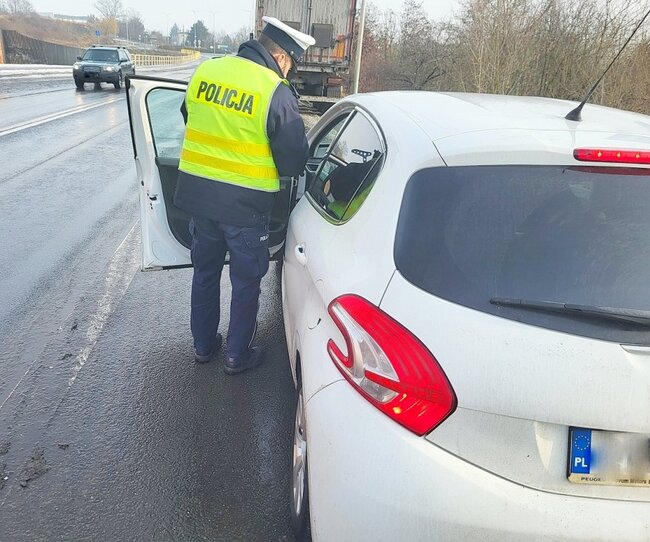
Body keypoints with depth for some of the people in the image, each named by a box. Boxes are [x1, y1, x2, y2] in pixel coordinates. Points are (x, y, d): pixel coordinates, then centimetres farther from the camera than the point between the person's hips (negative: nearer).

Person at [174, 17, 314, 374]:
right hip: (245, 204, -5)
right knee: (246, 281, 13)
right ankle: (237, 355, 26)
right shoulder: (276, 93, -14)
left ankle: (203, 345, 36)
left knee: (205, 272, 21)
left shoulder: (205, 71, 2)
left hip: (197, 193, 5)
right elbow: (294, 160, -10)